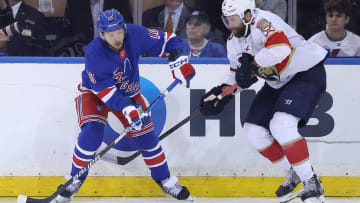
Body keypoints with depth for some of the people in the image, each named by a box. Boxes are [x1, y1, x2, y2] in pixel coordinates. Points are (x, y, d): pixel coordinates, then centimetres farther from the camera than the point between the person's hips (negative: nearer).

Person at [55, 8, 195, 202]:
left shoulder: (135, 34, -25)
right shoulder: (94, 52, -33)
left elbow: (167, 40, -12)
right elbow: (103, 89, -31)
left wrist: (179, 61, -27)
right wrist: (127, 108, -37)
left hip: (128, 92, 4)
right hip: (94, 92, -4)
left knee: (145, 133, 0)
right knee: (92, 132, -24)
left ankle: (164, 180, 18)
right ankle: (75, 179, -7)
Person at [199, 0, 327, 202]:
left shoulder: (263, 22, -26)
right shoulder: (234, 43, 4)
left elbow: (281, 48, -43)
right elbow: (237, 75, 15)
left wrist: (252, 63, -32)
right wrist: (222, 92, -3)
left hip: (308, 74, -10)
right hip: (278, 83, 10)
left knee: (282, 125, -26)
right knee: (254, 130, 4)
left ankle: (312, 185, -19)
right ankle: (294, 173, 20)